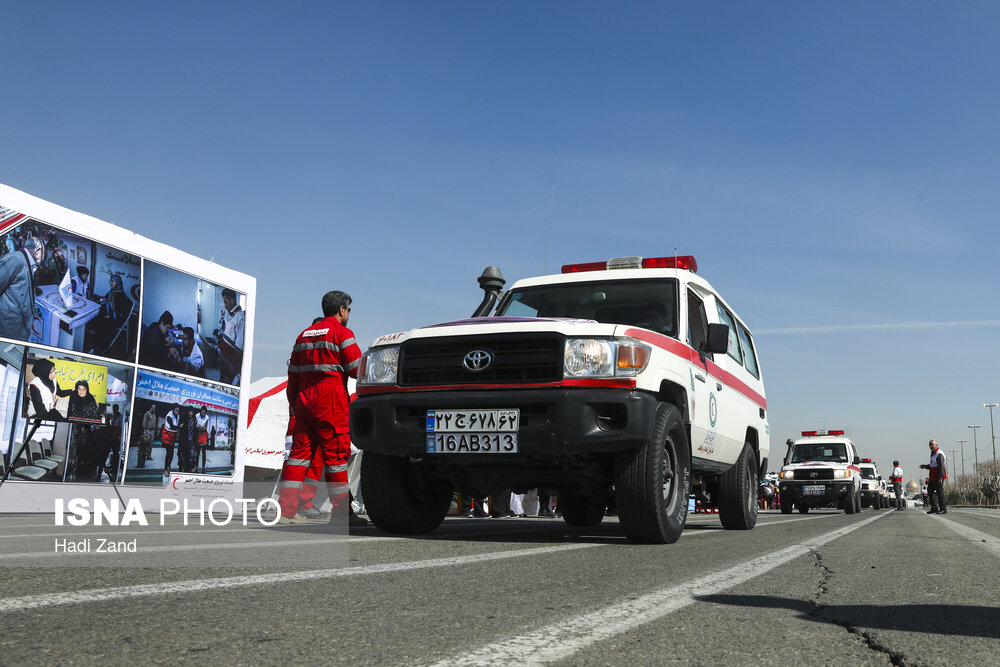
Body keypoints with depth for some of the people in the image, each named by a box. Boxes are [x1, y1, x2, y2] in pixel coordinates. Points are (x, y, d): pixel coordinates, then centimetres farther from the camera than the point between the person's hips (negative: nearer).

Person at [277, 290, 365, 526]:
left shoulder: (305, 334, 19)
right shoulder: (342, 333, -3)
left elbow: (293, 374, 19)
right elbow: (357, 369, -7)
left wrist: (294, 404, 23)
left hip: (304, 399, 7)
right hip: (330, 400, -7)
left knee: (300, 451, 6)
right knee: (336, 454, -3)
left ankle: (287, 509, 3)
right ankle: (341, 511, -1)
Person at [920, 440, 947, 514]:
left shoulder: (939, 454, -14)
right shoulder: (933, 454, 19)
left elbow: (941, 466, -21)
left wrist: (940, 477, -27)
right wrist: (926, 466, 13)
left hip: (938, 478, -10)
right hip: (933, 477, 10)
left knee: (940, 492, -7)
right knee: (930, 491, 12)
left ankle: (943, 509, -3)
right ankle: (934, 508, 16)